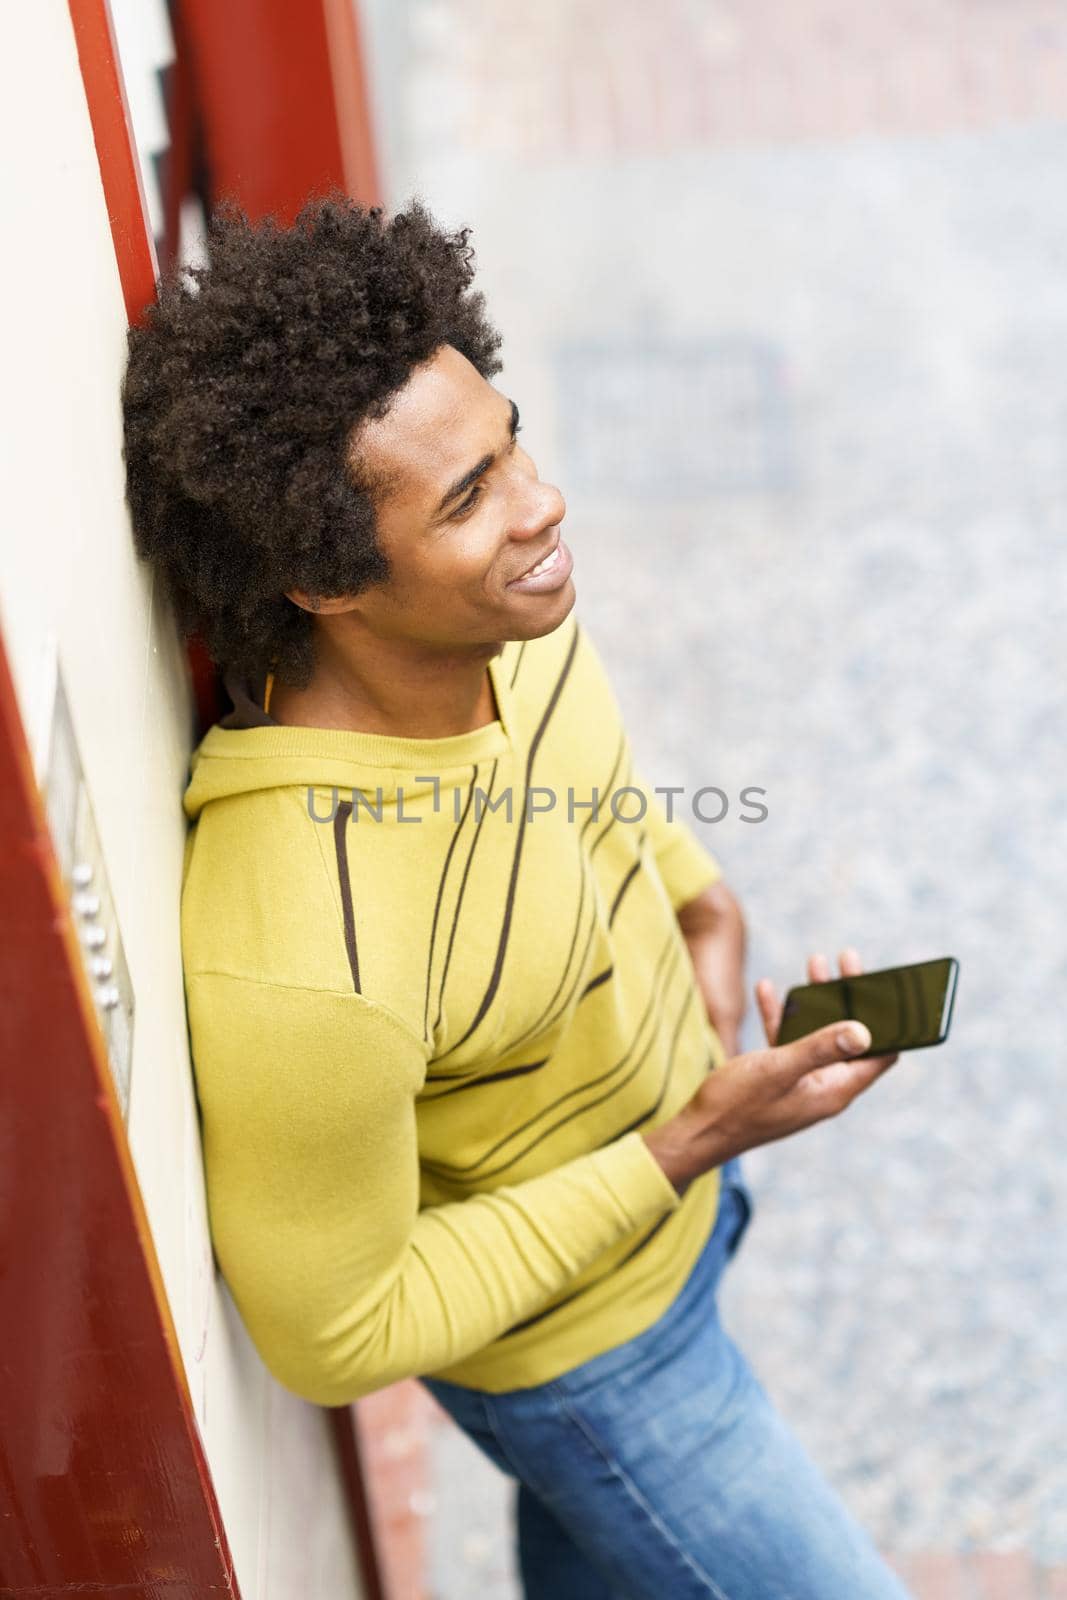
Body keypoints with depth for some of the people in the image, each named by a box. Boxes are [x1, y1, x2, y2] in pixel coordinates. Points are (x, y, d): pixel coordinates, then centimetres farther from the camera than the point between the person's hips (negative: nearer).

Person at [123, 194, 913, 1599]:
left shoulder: (503, 613, -20)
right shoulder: (303, 971, -44)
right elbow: (331, 1337, -27)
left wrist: (702, 896, -10)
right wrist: (692, 1149, -30)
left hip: (663, 1169, 7)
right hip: (575, 1349, -6)